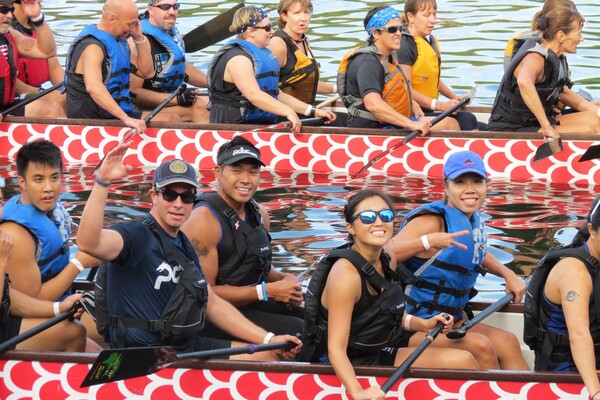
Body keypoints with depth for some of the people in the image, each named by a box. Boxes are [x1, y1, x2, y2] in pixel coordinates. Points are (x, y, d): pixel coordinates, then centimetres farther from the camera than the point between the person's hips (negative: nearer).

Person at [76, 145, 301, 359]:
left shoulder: (184, 246, 17)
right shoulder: (135, 236, -11)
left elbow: (212, 304, 21)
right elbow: (88, 243, -33)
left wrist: (269, 340, 15)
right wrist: (102, 182, -41)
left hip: (186, 346, 9)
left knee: (269, 355, 2)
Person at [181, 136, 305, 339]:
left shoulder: (259, 214, 8)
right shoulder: (204, 220, -17)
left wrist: (284, 279, 0)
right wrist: (267, 291, -19)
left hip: (249, 305, 9)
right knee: (296, 330, -21)